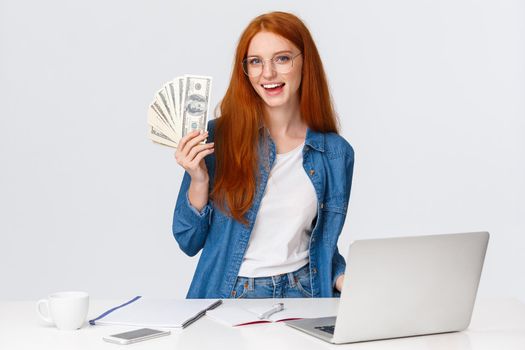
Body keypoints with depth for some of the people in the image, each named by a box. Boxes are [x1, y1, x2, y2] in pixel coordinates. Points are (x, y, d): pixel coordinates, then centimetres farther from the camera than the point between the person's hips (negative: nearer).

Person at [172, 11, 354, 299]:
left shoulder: (336, 153, 3)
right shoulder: (218, 138, -4)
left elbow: (324, 245, 12)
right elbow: (189, 242, 1)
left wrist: (346, 280, -7)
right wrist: (199, 181, -14)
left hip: (301, 296, 2)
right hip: (227, 294, -2)